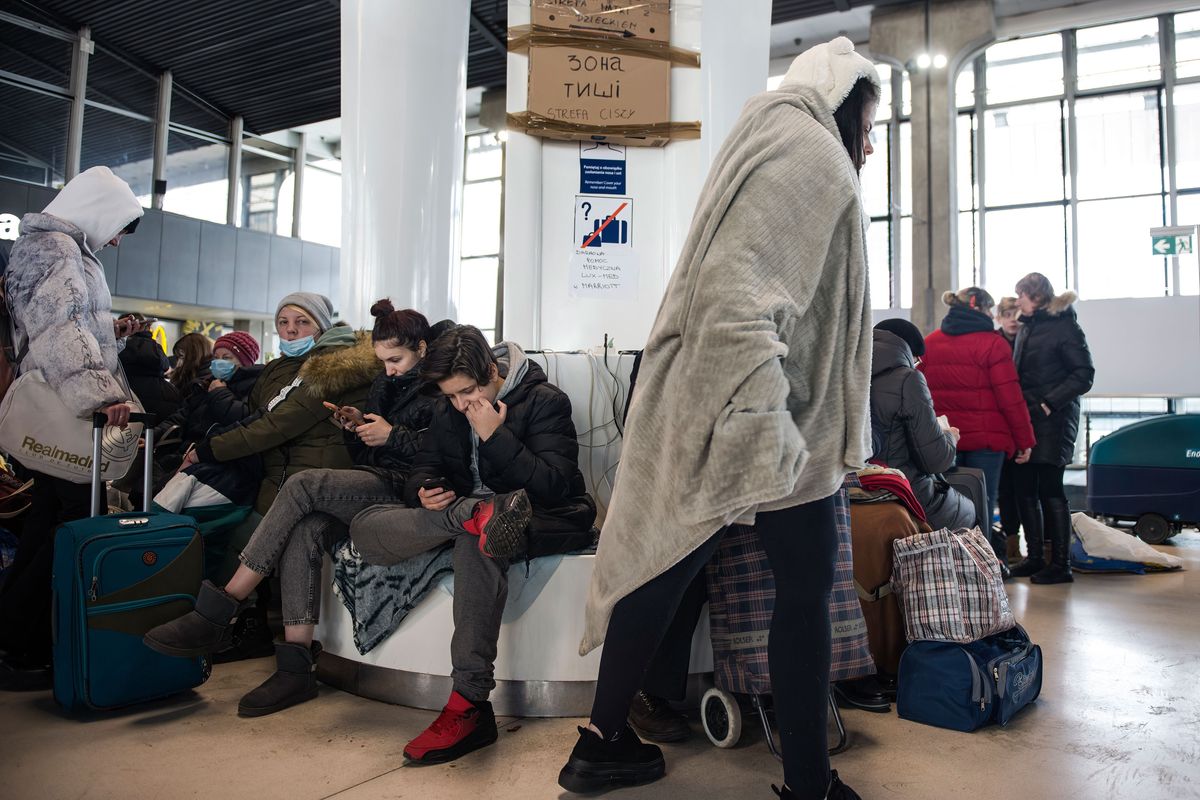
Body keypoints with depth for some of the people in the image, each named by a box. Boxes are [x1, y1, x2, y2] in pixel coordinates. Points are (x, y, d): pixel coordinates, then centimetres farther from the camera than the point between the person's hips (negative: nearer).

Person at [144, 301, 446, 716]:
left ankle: (216, 614, -22)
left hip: (400, 489, -7)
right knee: (304, 531, -24)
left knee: (302, 485, -25)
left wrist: (393, 435, -13)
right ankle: (296, 667, -24)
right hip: (368, 485, 7)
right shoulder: (385, 384, 23)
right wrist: (357, 426, 6)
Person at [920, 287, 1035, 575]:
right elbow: (1010, 397, -10)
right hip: (985, 437, -5)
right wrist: (1025, 440, -4)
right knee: (983, 500, 3)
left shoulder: (929, 343, 8)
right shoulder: (992, 344, -8)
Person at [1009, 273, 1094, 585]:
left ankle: (1061, 564, 5)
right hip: (1025, 418, 8)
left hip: (1053, 420, -8)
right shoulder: (1027, 327, 15)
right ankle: (1034, 558, 19)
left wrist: (1050, 403, -18)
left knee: (1050, 489, -5)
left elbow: (1084, 375, -12)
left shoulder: (1064, 327, -8)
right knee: (1024, 488, 8)